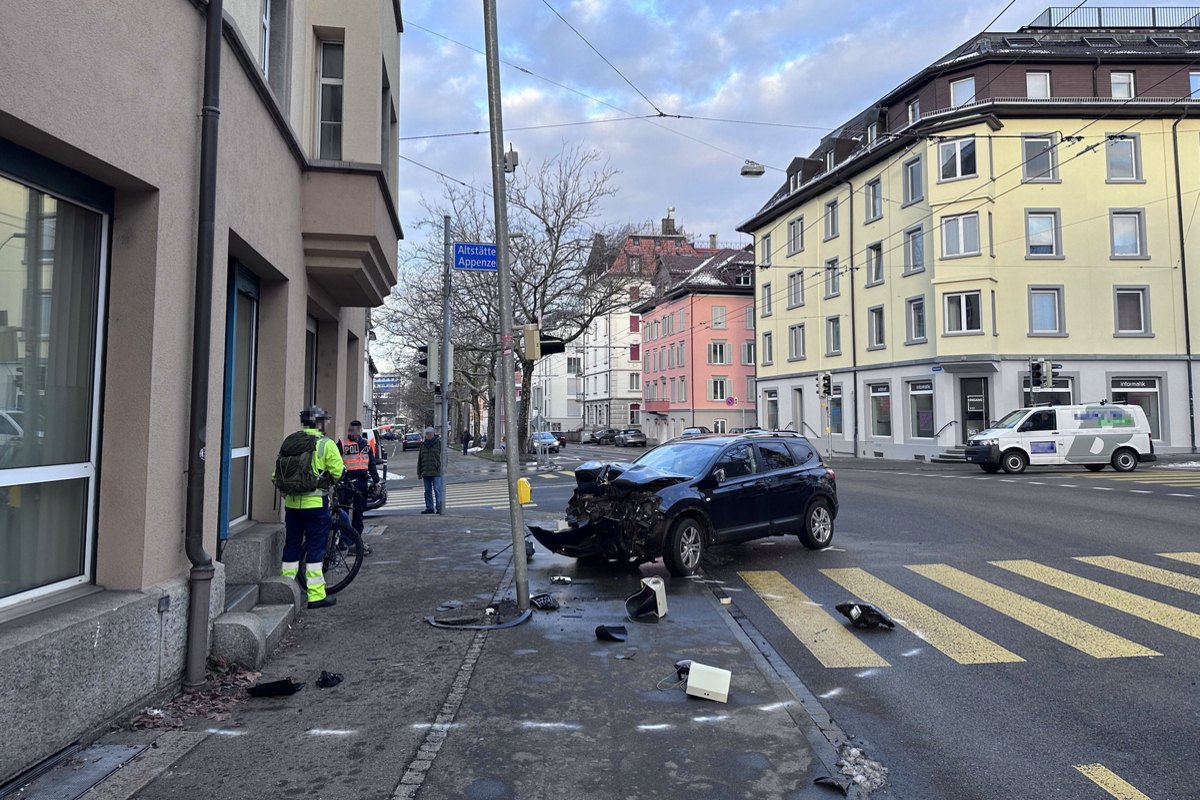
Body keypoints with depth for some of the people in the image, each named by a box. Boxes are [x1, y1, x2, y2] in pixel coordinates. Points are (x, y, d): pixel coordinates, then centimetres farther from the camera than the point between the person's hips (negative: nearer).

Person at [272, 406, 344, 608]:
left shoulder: (289, 442, 9)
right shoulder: (325, 444, -9)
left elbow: (276, 476, 9)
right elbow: (339, 472, -10)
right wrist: (327, 483, 11)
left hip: (291, 503, 6)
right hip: (315, 503, -6)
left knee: (292, 545, 16)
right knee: (316, 547, 0)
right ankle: (316, 595, 4)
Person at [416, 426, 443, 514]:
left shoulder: (439, 443, 0)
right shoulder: (423, 444, 16)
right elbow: (419, 459, 18)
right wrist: (419, 472, 14)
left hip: (436, 472, -5)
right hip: (426, 472, 5)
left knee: (437, 490, -7)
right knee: (427, 491, 7)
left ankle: (439, 507, -4)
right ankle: (429, 508, 13)